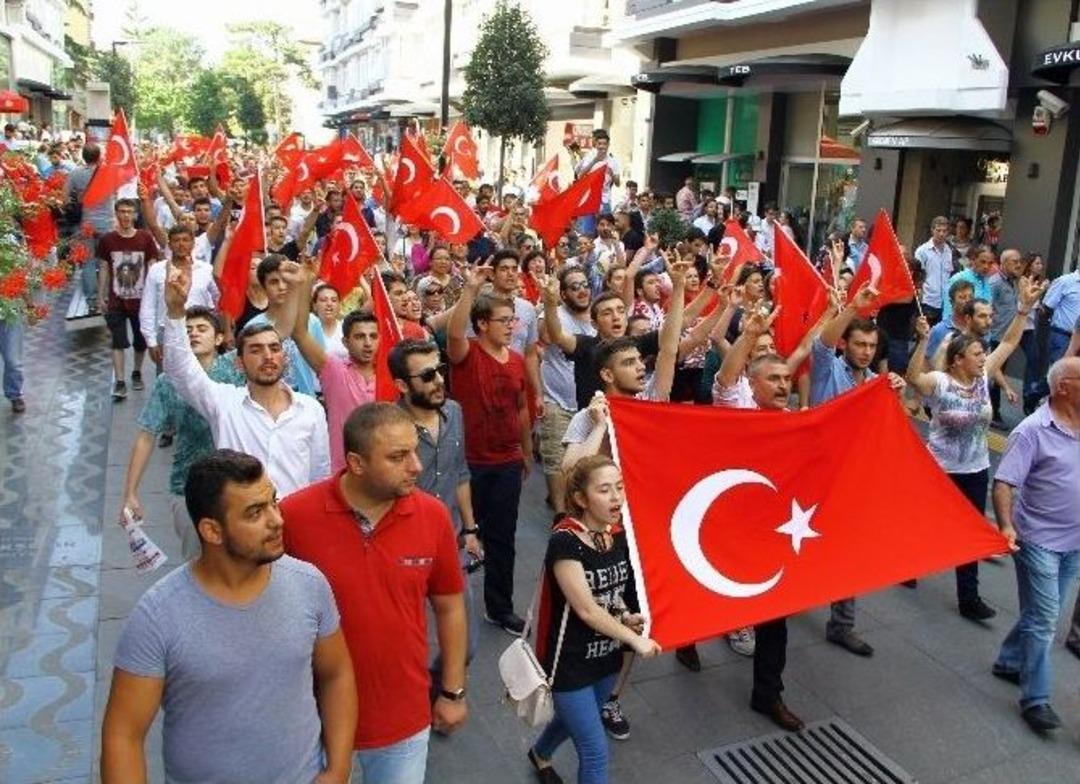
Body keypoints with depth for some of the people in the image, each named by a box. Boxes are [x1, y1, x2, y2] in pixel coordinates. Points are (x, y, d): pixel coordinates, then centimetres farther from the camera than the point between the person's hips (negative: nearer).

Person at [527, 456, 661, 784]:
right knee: (596, 753, -2)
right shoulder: (565, 541, -26)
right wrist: (635, 640, -17)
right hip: (570, 662, -7)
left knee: (576, 721, 29)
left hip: (607, 656, 7)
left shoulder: (618, 535, -5)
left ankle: (540, 754, 59)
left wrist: (627, 616, -8)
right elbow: (586, 610, -25)